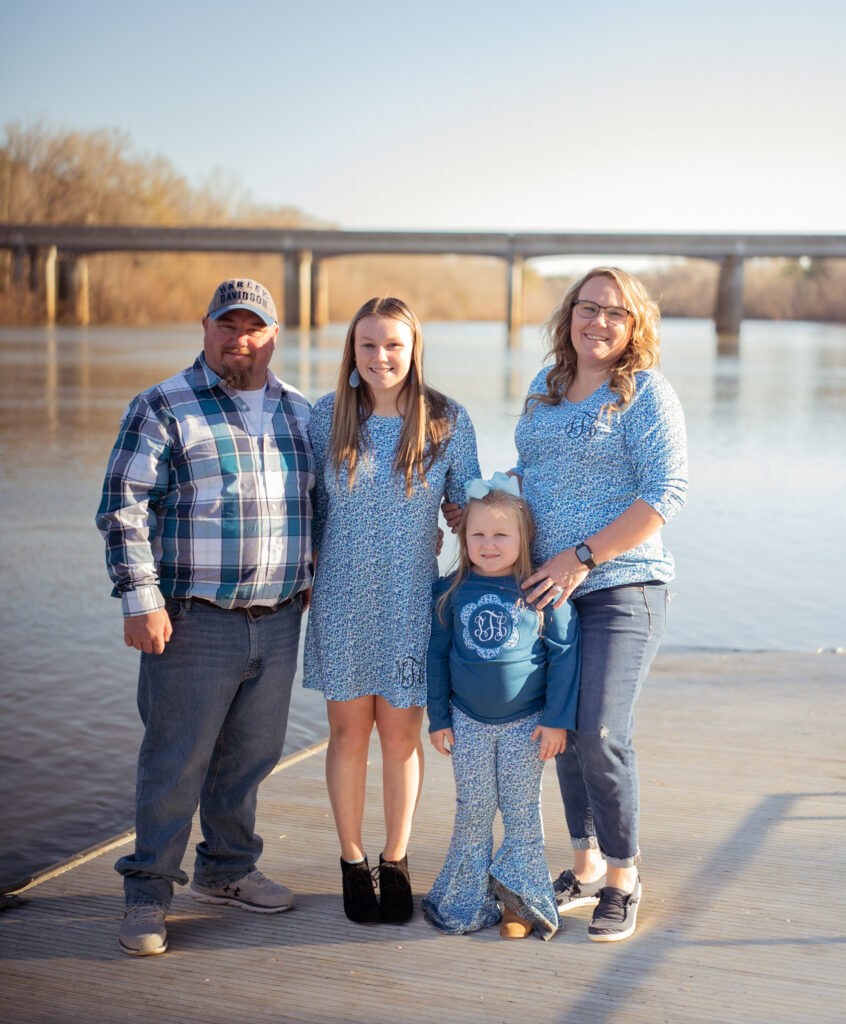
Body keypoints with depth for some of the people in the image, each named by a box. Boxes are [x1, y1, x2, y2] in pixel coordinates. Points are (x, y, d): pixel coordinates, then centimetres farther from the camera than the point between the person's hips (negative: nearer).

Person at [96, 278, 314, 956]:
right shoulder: (164, 409, -4)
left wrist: (311, 577, 18)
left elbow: (314, 504, 24)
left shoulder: (298, 412, 13)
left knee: (252, 754, 14)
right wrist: (141, 599, -14)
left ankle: (227, 871, 31)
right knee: (176, 761, -1)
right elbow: (124, 508, -8)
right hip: (195, 620, -5)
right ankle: (148, 894, 12)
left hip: (278, 620, 5)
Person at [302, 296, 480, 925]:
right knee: (349, 733, 8)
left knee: (402, 735, 7)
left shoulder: (447, 421, -3)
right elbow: (314, 505, 9)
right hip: (343, 601, 1)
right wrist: (306, 571, 8)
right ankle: (353, 862, 24)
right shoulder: (328, 416, 0)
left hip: (412, 603, -1)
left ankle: (396, 863, 25)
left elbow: (467, 507, 6)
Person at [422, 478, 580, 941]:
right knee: (472, 812, 9)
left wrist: (556, 719, -6)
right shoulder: (451, 592, -1)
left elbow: (564, 655, -5)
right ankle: (468, 900, 22)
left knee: (522, 813, 6)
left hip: (526, 722, -2)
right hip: (468, 721, 2)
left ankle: (520, 901, 19)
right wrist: (438, 717, 5)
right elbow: (436, 654, 6)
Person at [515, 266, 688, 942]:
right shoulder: (546, 386, 13)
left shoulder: (647, 392, -7)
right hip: (549, 588, 7)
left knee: (600, 733, -12)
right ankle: (586, 866, 26)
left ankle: (623, 878, 7)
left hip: (622, 587, -6)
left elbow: (667, 492, -14)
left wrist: (582, 556, -18)